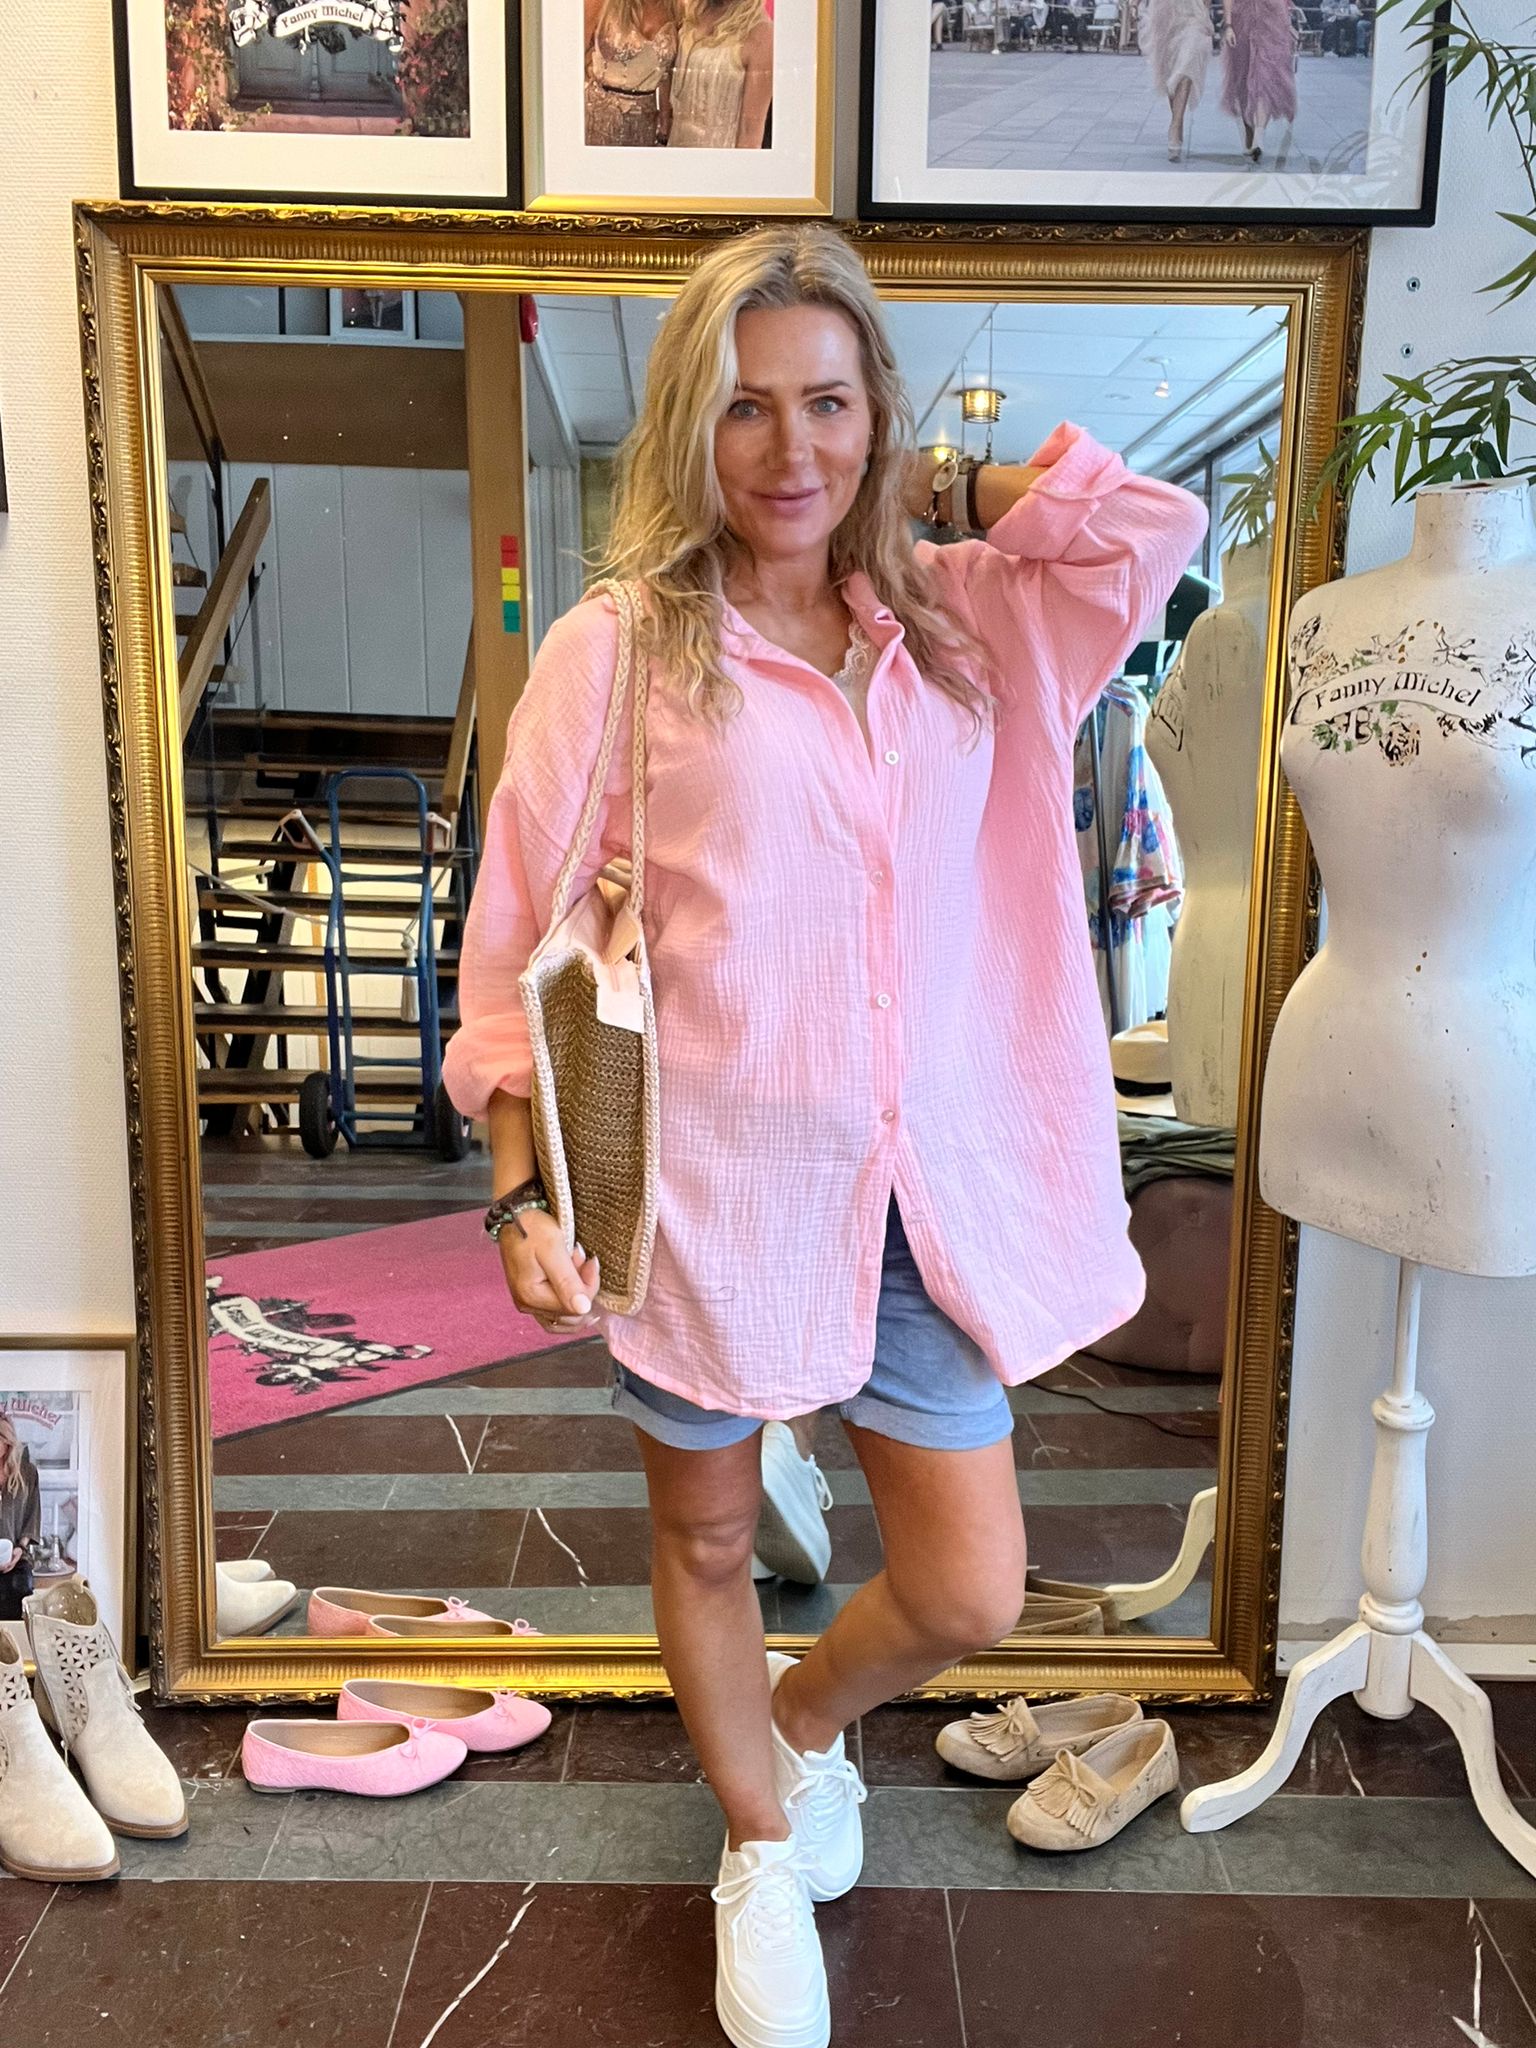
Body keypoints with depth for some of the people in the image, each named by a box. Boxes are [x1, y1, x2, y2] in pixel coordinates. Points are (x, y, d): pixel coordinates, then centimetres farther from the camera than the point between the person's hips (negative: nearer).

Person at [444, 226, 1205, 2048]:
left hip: (932, 1192, 3)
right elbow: (523, 946, -5)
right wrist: (522, 1192, -12)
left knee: (971, 1595, 10)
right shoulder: (612, 653, -5)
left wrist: (926, 496, 4)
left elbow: (1160, 523, 1)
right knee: (706, 1544, 18)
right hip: (711, 1193, -2)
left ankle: (805, 1723, 47)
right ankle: (761, 1852, 49)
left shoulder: (962, 624, 7)